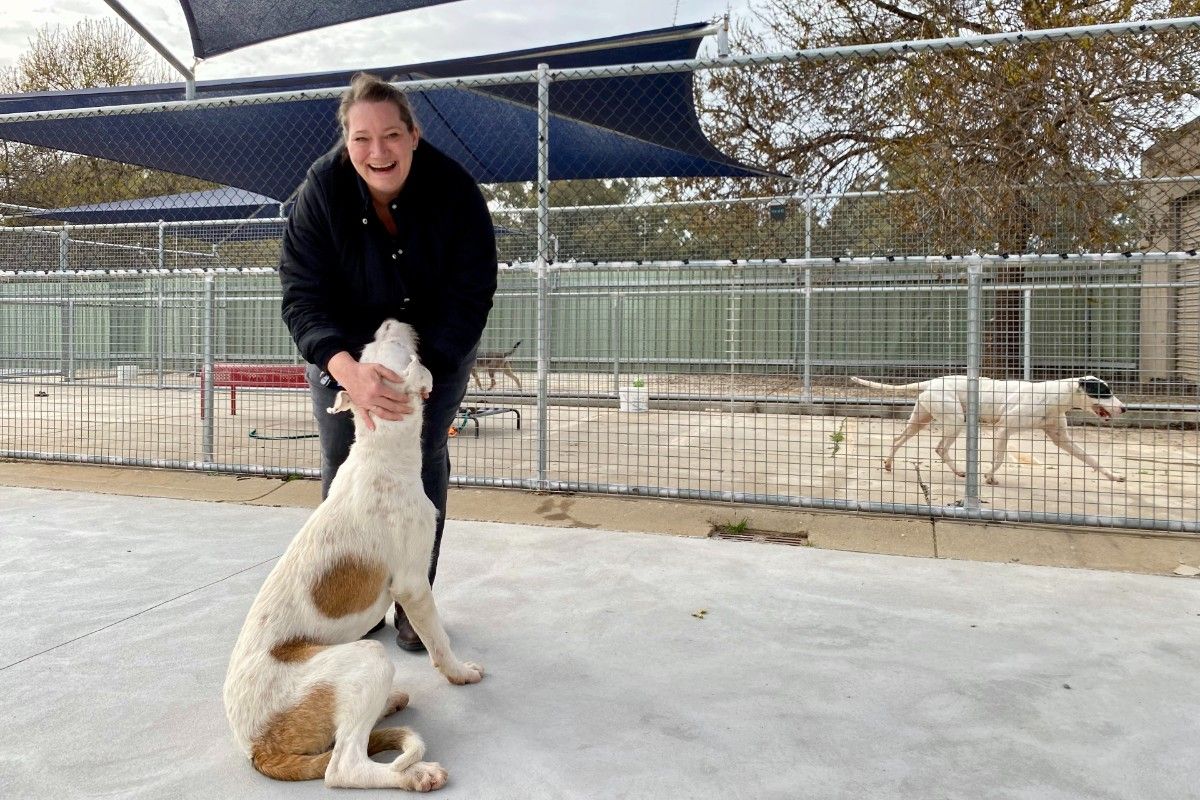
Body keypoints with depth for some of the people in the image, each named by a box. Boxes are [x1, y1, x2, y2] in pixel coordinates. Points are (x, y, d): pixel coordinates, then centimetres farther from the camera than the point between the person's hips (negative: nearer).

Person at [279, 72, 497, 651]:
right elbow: (302, 294, -28)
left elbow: (471, 292, -21)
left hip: (436, 344, 0)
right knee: (341, 462, 0)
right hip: (342, 348, 1)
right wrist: (350, 372, -46)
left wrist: (418, 369, -33)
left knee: (424, 460, -2)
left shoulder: (453, 189, -26)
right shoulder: (322, 189, -25)